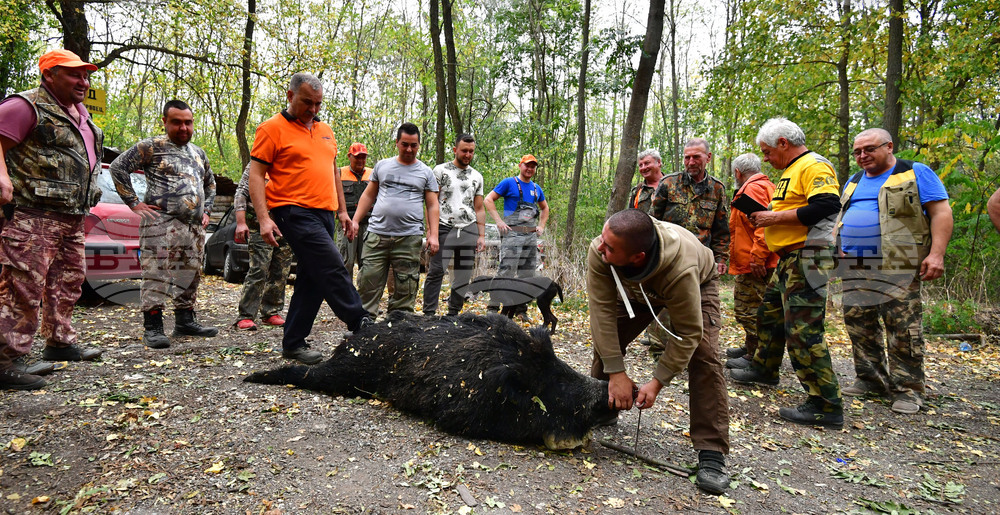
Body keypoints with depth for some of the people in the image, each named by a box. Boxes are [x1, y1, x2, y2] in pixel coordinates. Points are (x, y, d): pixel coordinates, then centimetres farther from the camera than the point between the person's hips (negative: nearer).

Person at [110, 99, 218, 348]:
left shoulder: (198, 153, 20)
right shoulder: (152, 147, 0)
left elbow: (210, 184, 32)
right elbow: (118, 167, -5)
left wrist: (206, 210, 20)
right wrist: (134, 203, -8)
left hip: (194, 226, 7)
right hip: (162, 223, -7)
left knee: (190, 275, 10)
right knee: (156, 274, -9)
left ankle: (185, 321, 20)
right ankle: (152, 327, -4)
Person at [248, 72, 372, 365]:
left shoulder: (325, 130, 19)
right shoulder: (272, 129, -1)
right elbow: (256, 175, -6)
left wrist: (342, 211, 20)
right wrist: (264, 218, -17)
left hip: (324, 214, 7)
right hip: (295, 212, -7)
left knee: (311, 280, 8)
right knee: (333, 270, -16)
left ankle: (294, 343, 17)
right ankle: (362, 326, -6)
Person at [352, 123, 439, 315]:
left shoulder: (426, 172, 11)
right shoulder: (382, 165, 15)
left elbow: (432, 206, 8)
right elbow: (368, 195, 18)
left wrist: (433, 235, -3)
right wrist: (355, 221, 8)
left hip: (409, 238, -1)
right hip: (377, 234, 1)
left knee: (406, 288, -1)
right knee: (368, 283, -3)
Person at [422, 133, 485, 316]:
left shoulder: (477, 176, 17)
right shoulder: (440, 170, 5)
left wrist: (482, 235, 10)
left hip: (469, 230, 4)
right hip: (444, 228, -4)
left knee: (463, 276, 4)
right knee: (436, 272, -9)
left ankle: (453, 313, 14)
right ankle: (429, 313, -4)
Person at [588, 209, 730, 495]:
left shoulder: (681, 269, -47)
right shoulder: (599, 252, -38)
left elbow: (688, 334, -34)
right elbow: (603, 313, -33)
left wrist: (657, 382, -32)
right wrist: (617, 373, -33)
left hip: (698, 283, -3)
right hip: (637, 287, 4)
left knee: (703, 355, -21)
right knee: (606, 338, -5)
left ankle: (711, 452, -14)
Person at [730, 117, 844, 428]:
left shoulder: (814, 166, -11)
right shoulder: (791, 171, 21)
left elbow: (827, 205, -25)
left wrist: (777, 216, -19)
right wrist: (767, 218, 11)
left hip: (807, 259, -11)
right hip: (789, 259, 11)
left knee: (802, 331, -12)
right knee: (769, 313, 22)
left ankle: (827, 406, -5)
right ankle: (764, 369, 41)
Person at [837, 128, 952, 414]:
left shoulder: (916, 173, 2)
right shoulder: (854, 182, 20)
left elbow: (941, 212, -4)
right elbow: (840, 217, 26)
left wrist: (936, 253, -15)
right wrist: (836, 246, 9)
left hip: (897, 267, -6)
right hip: (854, 268, 6)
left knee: (903, 328, -6)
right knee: (859, 325, 7)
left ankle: (907, 389, 3)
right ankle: (871, 380, 18)